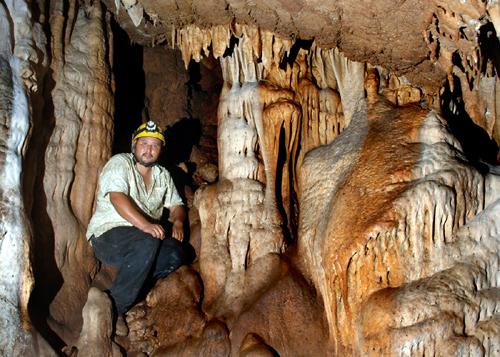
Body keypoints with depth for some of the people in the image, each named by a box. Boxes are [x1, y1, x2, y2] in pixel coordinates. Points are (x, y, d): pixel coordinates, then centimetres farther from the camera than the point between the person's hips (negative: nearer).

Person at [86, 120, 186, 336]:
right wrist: (144, 224, -35)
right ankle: (114, 307, -27)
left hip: (147, 236, 6)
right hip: (107, 235, -6)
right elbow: (117, 197, -21)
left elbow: (176, 205, 20)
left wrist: (178, 222, -6)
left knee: (175, 255, -23)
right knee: (147, 243, -36)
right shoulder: (120, 163, -5)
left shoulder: (162, 175, 16)